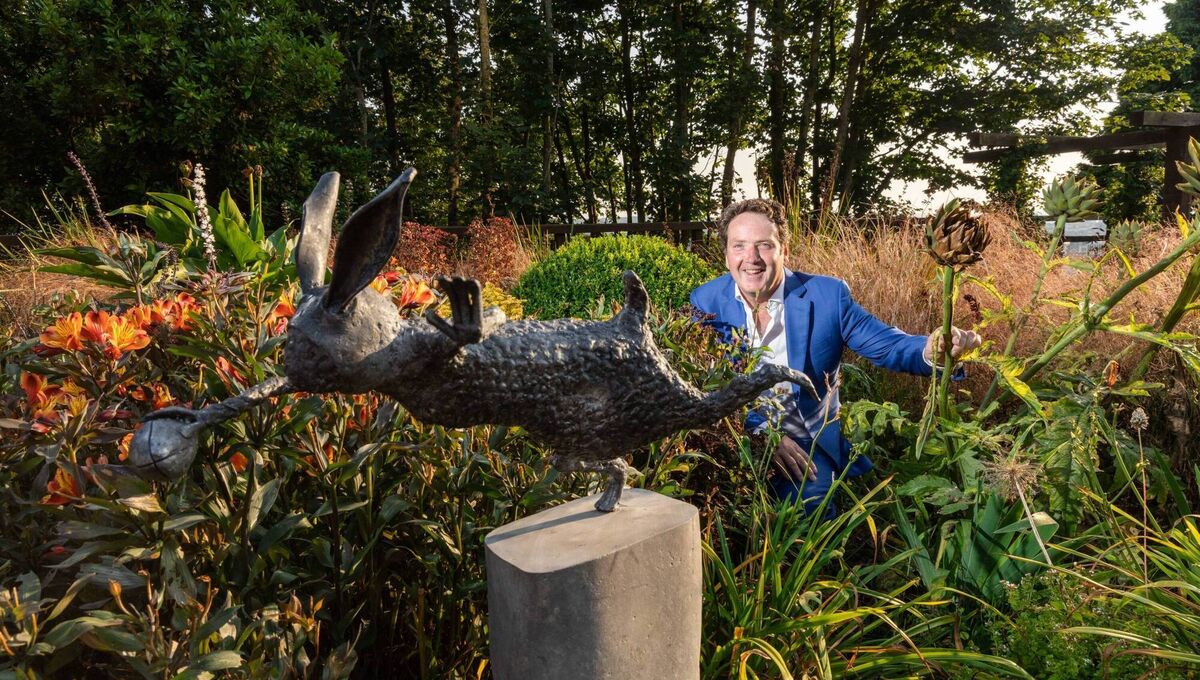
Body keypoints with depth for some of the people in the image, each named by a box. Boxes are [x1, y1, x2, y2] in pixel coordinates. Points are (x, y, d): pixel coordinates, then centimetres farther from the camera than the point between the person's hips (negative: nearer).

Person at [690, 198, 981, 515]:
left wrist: (930, 350, -27)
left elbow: (886, 344, -3)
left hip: (810, 442, 1)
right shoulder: (704, 302, -4)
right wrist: (760, 433, -20)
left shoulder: (827, 295, -5)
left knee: (810, 495, -26)